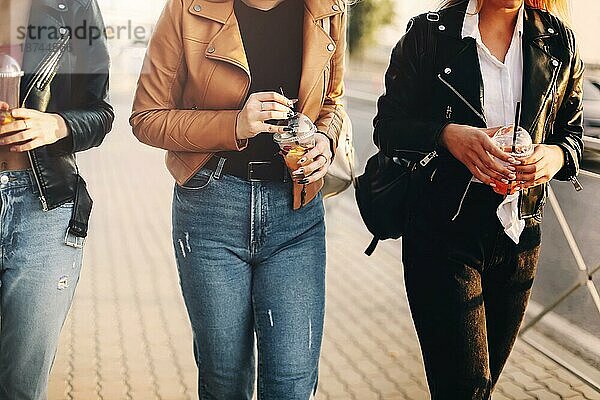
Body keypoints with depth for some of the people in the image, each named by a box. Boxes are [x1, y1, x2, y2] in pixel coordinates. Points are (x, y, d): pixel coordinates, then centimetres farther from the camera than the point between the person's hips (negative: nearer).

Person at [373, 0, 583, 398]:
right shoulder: (429, 33, -3)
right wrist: (447, 134, -22)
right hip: (443, 233, -3)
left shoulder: (558, 41, 5)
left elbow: (573, 130, 12)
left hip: (521, 235, 4)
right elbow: (388, 125, -3)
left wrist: (557, 155, -11)